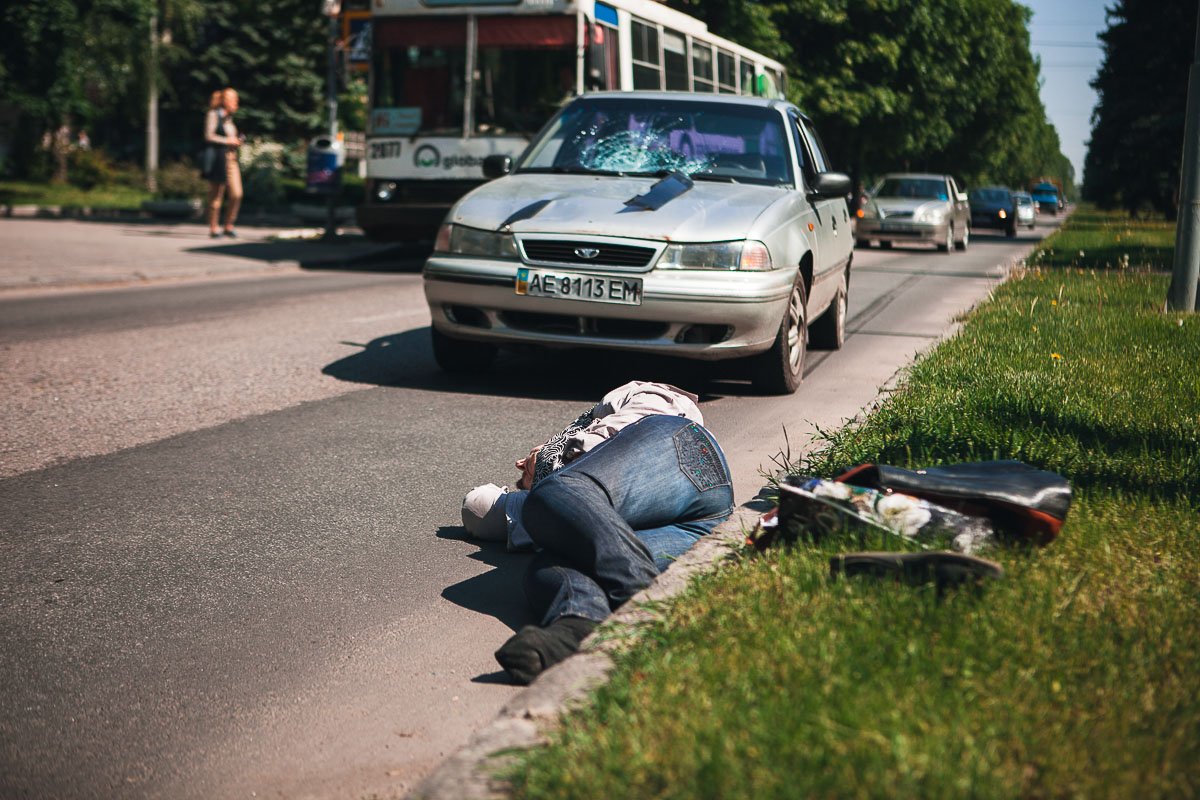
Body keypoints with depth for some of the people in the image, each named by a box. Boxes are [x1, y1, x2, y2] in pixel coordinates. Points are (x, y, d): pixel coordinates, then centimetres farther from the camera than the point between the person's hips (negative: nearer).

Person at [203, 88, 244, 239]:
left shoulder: (229, 118, 19)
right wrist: (228, 141, -9)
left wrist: (237, 141, 10)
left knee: (236, 194, -3)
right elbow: (209, 136, -12)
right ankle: (213, 228, 8)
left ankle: (229, 226, 8)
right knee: (216, 195, 0)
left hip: (231, 159, 7)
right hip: (218, 159, -7)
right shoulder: (213, 115, -4)